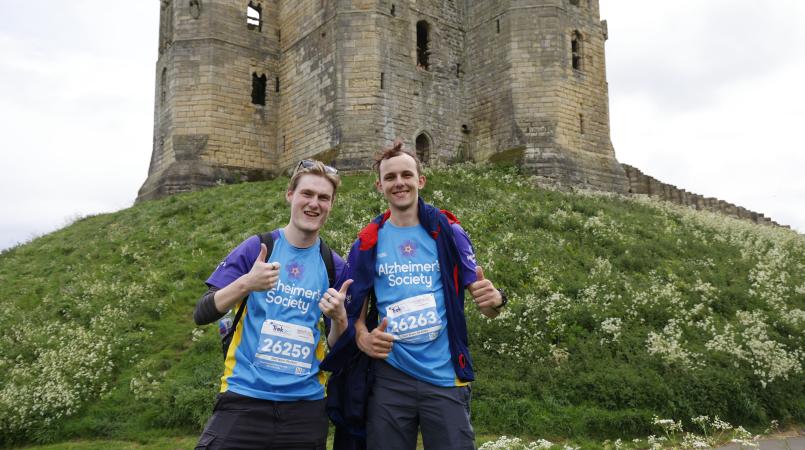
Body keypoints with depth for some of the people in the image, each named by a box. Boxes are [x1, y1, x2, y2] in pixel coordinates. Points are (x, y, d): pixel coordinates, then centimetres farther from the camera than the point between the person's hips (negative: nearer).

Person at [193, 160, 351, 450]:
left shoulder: (334, 266, 4)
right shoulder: (256, 248, -2)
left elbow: (338, 345, 8)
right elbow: (202, 315, -4)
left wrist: (339, 317, -14)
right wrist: (247, 283, -21)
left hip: (305, 402, 2)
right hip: (245, 395, -2)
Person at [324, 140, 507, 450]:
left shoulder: (447, 232, 0)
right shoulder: (368, 243, 3)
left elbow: (484, 302, 0)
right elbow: (355, 311, 7)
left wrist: (494, 299, -23)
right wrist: (364, 338, -14)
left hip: (445, 377, -1)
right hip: (390, 379, 1)